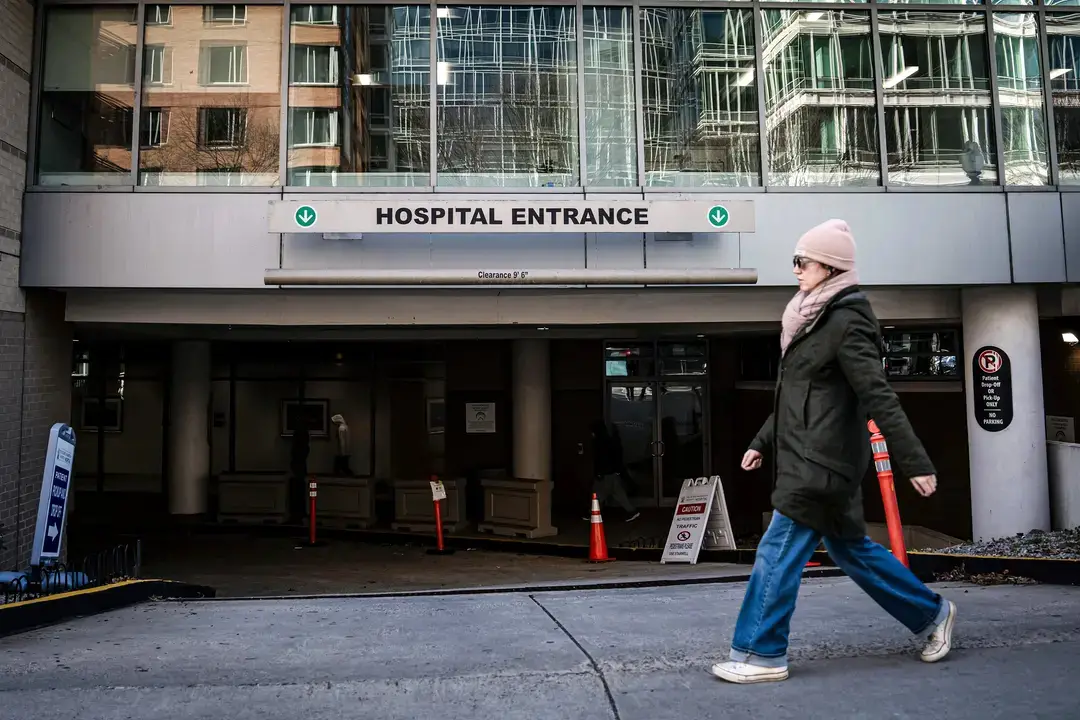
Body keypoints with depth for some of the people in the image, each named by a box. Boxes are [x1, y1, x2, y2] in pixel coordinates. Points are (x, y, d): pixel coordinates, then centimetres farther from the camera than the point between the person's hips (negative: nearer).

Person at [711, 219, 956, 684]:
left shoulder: (846, 321, -13)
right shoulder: (814, 322, 16)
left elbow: (878, 396, -19)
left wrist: (914, 462, -21)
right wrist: (762, 442, 23)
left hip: (821, 461, -10)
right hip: (807, 456, 10)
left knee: (778, 554, -6)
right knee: (850, 548, 18)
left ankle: (760, 656, 4)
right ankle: (931, 614, 32)